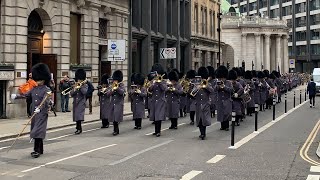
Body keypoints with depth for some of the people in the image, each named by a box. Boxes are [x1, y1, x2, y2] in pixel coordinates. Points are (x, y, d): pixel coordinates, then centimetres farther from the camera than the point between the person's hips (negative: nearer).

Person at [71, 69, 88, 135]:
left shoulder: (85, 85, 3)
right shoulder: (75, 86, 13)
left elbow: (84, 92, -16)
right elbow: (71, 94, 3)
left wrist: (80, 86, -13)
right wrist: (75, 89, -12)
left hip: (81, 103, -5)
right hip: (75, 103, 5)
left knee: (79, 116, -15)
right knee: (76, 116, 8)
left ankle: (79, 128, -14)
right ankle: (78, 128, 18)